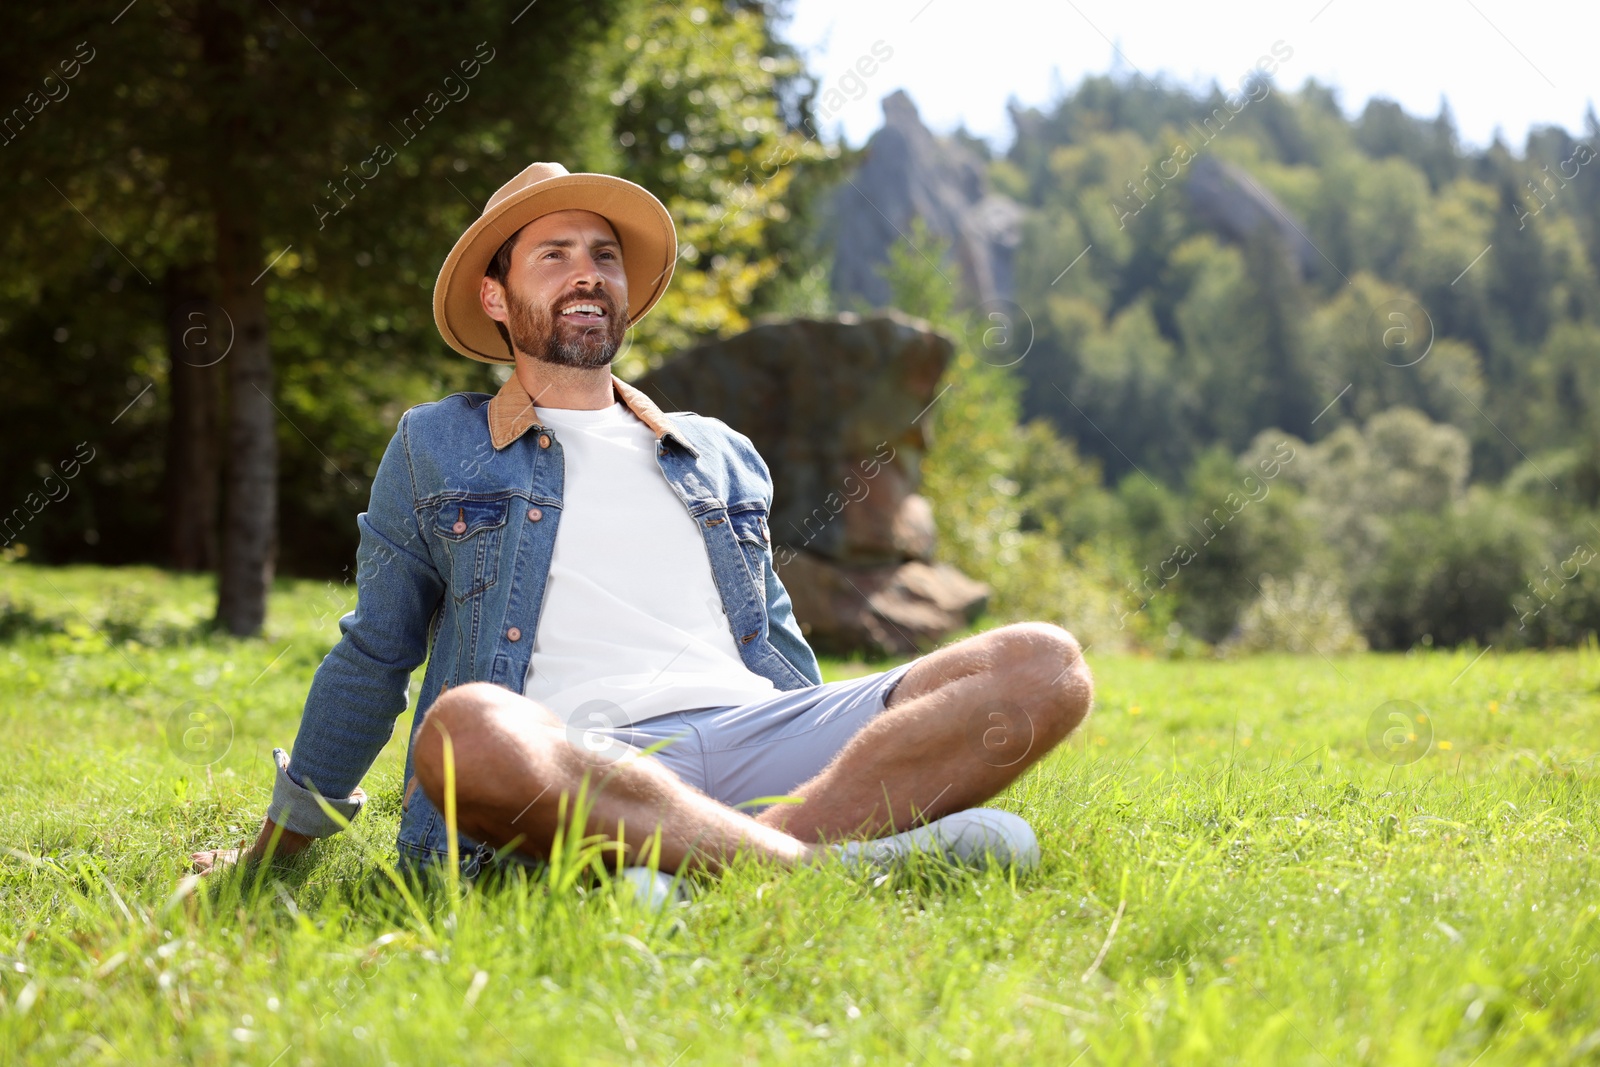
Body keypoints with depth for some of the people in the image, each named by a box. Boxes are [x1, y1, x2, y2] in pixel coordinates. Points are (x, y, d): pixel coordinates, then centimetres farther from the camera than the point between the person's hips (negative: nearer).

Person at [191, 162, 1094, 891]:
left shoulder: (723, 456, 29)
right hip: (579, 762, -3)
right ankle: (842, 859, -39)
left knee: (1044, 663, -19)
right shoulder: (436, 448, 21)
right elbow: (374, 657, 23)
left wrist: (859, 768, 20)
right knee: (471, 730, -41)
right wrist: (282, 847, 23)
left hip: (750, 734, 4)